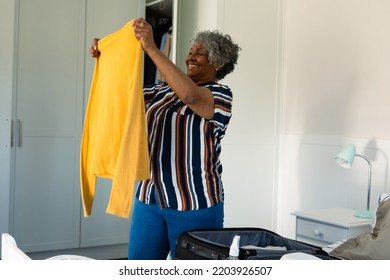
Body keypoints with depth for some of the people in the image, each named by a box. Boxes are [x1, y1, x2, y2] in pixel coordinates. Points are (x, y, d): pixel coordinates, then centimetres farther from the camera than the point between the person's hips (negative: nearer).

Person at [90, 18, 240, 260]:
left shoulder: (220, 95, -6)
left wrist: (151, 49, -30)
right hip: (149, 198, 6)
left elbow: (190, 95, -27)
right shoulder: (163, 91, 13)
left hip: (194, 204, -6)